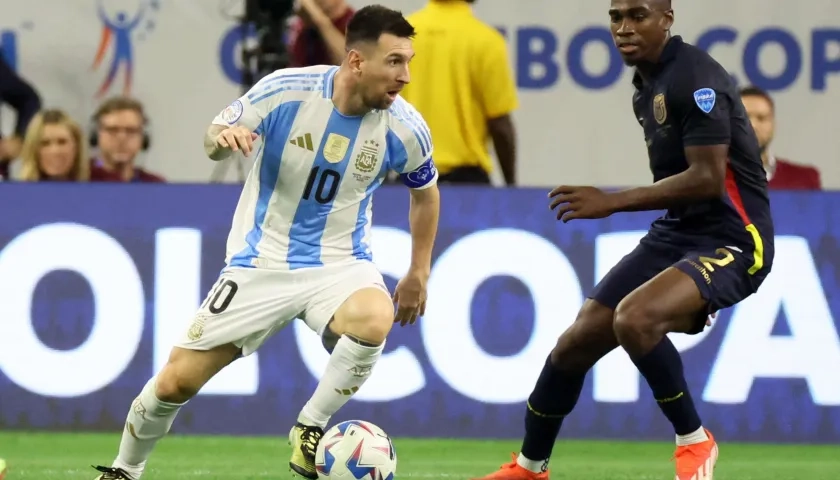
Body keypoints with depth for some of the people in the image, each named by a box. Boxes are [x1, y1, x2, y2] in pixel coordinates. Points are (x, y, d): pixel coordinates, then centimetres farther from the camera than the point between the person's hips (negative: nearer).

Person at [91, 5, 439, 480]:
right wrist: (223, 137, -27)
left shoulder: (404, 128, -12)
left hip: (339, 263, 0)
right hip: (263, 259, 0)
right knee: (177, 380, -1)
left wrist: (419, 273, 12)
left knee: (375, 319, -36)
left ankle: (311, 428, -14)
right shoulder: (285, 90, -17)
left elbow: (426, 191, 10)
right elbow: (214, 139, -2)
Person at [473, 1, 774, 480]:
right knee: (577, 343, 4)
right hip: (676, 233, 9)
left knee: (634, 317, -32)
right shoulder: (647, 87, 12)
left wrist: (612, 202, -23)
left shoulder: (694, 77, -17)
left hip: (731, 239, -9)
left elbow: (707, 178, -24)